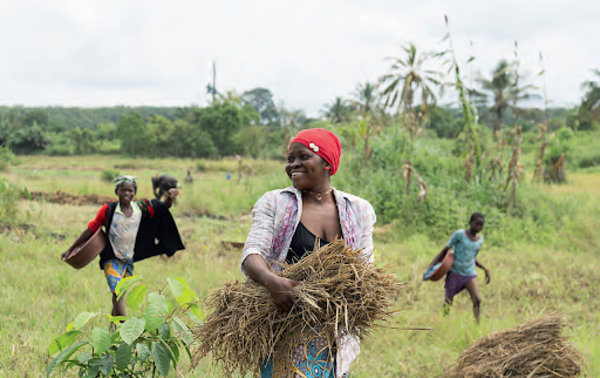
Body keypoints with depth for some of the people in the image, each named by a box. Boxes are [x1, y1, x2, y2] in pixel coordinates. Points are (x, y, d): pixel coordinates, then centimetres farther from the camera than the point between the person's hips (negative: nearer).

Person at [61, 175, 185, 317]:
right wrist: (70, 249, 0)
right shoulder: (108, 209, -9)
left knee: (118, 297, 14)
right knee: (118, 294, -20)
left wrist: (170, 197, -18)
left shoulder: (140, 209, 0)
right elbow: (91, 230, -3)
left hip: (128, 261, 4)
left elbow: (164, 208, 6)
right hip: (112, 259, -4)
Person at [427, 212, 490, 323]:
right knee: (448, 301, 4)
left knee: (477, 300, -16)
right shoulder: (459, 234, -9)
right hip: (454, 272, -3)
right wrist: (431, 265, -12)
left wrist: (485, 269, 7)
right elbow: (445, 250, -5)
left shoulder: (480, 238, 6)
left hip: (469, 274, 3)